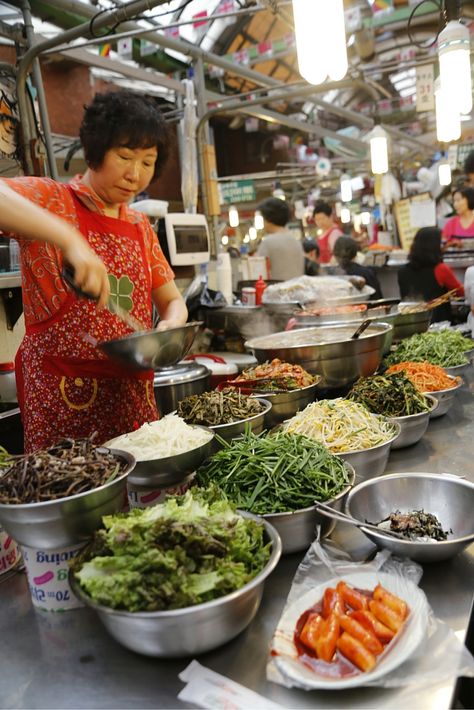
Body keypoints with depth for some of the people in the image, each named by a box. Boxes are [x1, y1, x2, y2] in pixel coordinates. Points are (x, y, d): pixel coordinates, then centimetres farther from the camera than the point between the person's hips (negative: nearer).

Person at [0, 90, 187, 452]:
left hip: (134, 390, 5)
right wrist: (69, 239, -36)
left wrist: (171, 326, -8)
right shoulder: (51, 200, -5)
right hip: (63, 393, -5)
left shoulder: (141, 226, 12)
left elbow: (172, 300, 14)